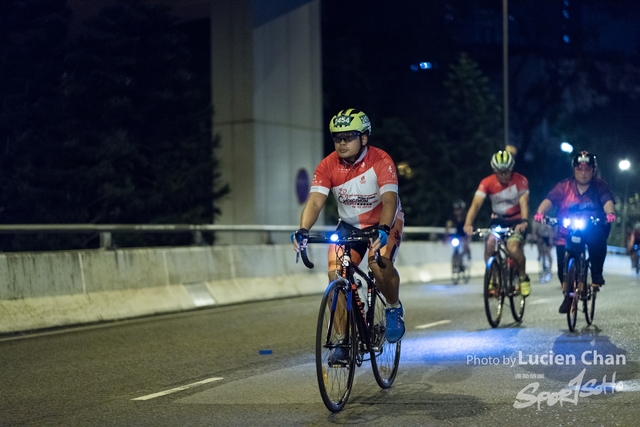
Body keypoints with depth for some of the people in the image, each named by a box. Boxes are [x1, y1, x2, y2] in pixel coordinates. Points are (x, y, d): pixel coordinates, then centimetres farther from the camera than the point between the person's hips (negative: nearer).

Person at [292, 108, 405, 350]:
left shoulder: (380, 161, -25)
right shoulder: (327, 166, -17)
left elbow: (389, 199, -36)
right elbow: (315, 201, -26)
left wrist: (383, 230, -54)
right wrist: (303, 230, -45)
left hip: (384, 223, -3)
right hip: (349, 225, 3)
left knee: (379, 263, -31)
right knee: (336, 276, -15)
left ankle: (394, 309, -1)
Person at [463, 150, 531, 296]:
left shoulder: (520, 181, -17)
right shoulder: (487, 183, -14)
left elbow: (524, 203, -25)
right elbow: (476, 204, -24)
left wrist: (524, 221, -45)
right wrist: (468, 224, -40)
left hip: (516, 220, -2)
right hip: (498, 220, 2)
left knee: (513, 247, -28)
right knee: (489, 244, -24)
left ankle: (524, 277, -1)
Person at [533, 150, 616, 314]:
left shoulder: (600, 186, -3)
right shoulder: (564, 186, -4)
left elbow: (607, 201, -19)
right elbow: (549, 199, -16)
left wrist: (610, 213, -42)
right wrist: (540, 212, -36)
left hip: (591, 231, -1)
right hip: (566, 236, 1)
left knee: (597, 237, -36)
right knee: (564, 269, -4)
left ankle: (597, 275, -17)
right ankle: (569, 295, 26)